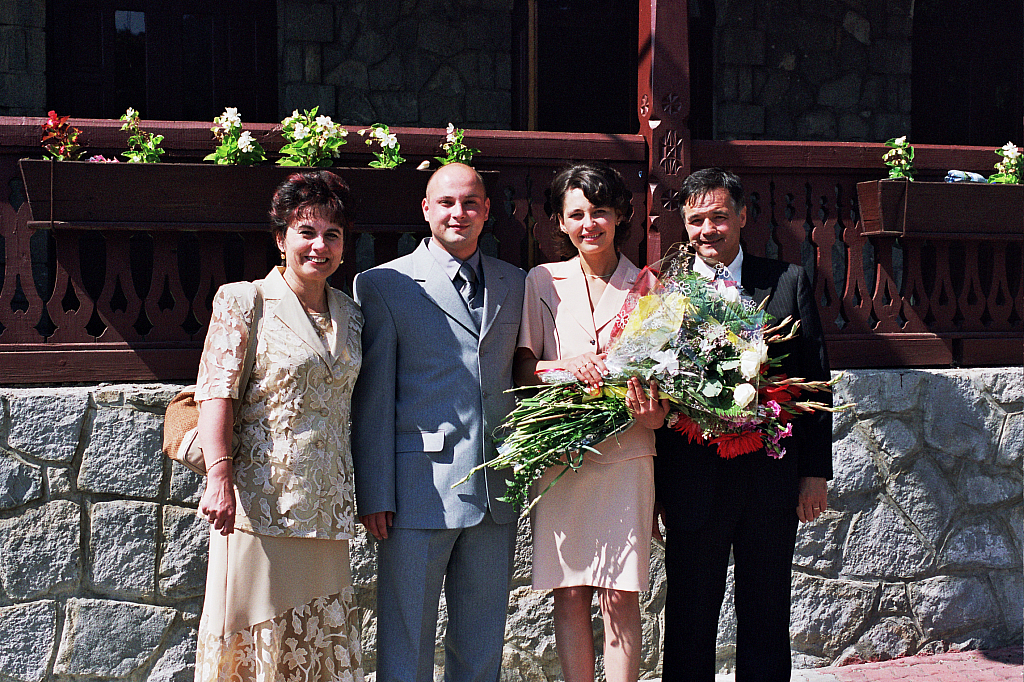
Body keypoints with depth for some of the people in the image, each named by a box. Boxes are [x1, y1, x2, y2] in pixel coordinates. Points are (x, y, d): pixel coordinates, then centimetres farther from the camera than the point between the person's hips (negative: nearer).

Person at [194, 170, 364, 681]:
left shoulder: (350, 314, 14)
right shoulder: (244, 302, -1)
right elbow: (216, 394, -9)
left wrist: (367, 498, 14)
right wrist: (219, 477, -21)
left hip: (325, 505, 5)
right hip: (260, 499, -5)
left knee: (325, 637, 5)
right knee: (255, 636, -3)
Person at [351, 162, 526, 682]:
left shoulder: (515, 285, 13)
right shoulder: (383, 285, 0)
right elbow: (372, 397, -2)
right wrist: (374, 494, -7)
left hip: (496, 492, 4)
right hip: (420, 490, -4)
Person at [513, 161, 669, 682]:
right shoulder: (541, 283, 9)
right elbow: (521, 370, 6)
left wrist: (656, 410, -13)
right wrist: (566, 366, -14)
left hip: (626, 454, -1)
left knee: (621, 596, -4)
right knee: (570, 594, 2)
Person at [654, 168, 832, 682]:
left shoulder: (788, 283, 5)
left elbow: (816, 381, 6)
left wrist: (816, 471, 2)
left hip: (772, 482, 1)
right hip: (693, 482, -1)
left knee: (765, 620, 11)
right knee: (690, 621, 7)